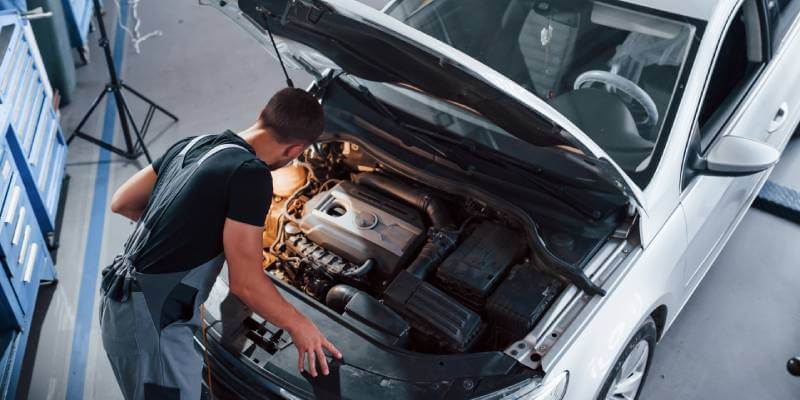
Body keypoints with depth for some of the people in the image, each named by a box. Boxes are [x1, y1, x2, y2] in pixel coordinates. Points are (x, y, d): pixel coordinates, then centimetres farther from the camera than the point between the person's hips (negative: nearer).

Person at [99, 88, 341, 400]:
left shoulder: (193, 145, 6)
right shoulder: (251, 174, -19)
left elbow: (122, 203, 16)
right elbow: (245, 282, -19)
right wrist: (298, 325, -5)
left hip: (120, 299, 9)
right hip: (150, 320, -9)